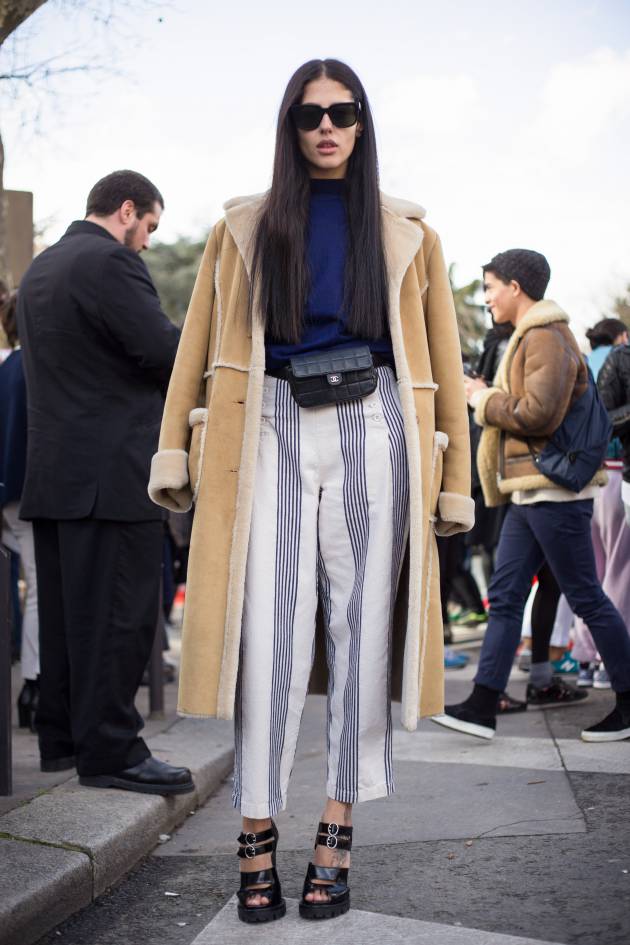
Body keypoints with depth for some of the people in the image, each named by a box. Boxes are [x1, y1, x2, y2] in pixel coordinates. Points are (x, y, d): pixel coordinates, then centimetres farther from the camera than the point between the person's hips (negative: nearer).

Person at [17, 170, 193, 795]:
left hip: (51, 470, 10)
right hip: (112, 472, -9)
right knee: (120, 612, -4)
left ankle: (60, 738, 21)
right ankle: (111, 750, -1)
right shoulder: (110, 262, -12)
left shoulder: (40, 268, 18)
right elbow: (167, 351, -19)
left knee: (66, 610, 14)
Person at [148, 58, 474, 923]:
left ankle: (337, 841, 8)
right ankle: (257, 841, 2)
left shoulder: (405, 233, 12)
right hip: (273, 432, 0)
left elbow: (440, 361, 9)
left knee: (362, 633, -1)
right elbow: (199, 345, 10)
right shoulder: (244, 227, 14)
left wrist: (454, 480, 3)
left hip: (371, 432, 0)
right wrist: (174, 450, -1)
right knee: (268, 637, -6)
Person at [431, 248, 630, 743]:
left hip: (553, 492, -10)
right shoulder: (530, 336, 19)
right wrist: (489, 397, 6)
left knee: (586, 598, -2)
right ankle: (483, 706, 9)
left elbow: (538, 414, -23)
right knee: (505, 596, 7)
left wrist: (486, 400, -9)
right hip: (531, 491, 10)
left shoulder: (546, 337, -13)